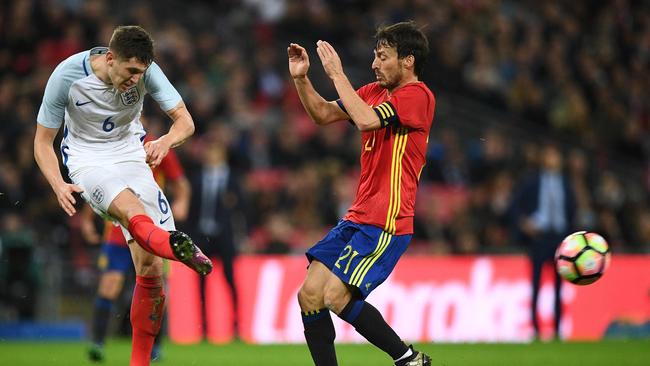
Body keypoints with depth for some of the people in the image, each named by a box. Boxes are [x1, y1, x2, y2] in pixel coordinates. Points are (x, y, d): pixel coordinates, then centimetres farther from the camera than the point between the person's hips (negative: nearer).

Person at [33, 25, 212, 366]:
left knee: (150, 266, -10)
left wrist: (165, 142, -33)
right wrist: (59, 186, -28)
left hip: (130, 155, 3)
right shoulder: (66, 76, -19)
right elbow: (43, 142, -10)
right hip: (86, 157, -3)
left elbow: (185, 121, -9)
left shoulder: (145, 71, -13)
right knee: (128, 205, -39)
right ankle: (176, 246, -72)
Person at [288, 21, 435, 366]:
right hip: (357, 218, 9)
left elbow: (367, 119, -26)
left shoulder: (417, 95, -12)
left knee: (336, 296, -17)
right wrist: (301, 78, 5)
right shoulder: (375, 91, 13)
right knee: (309, 295, 1)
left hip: (386, 224, -9)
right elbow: (323, 113, 21)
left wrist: (337, 73, -17)